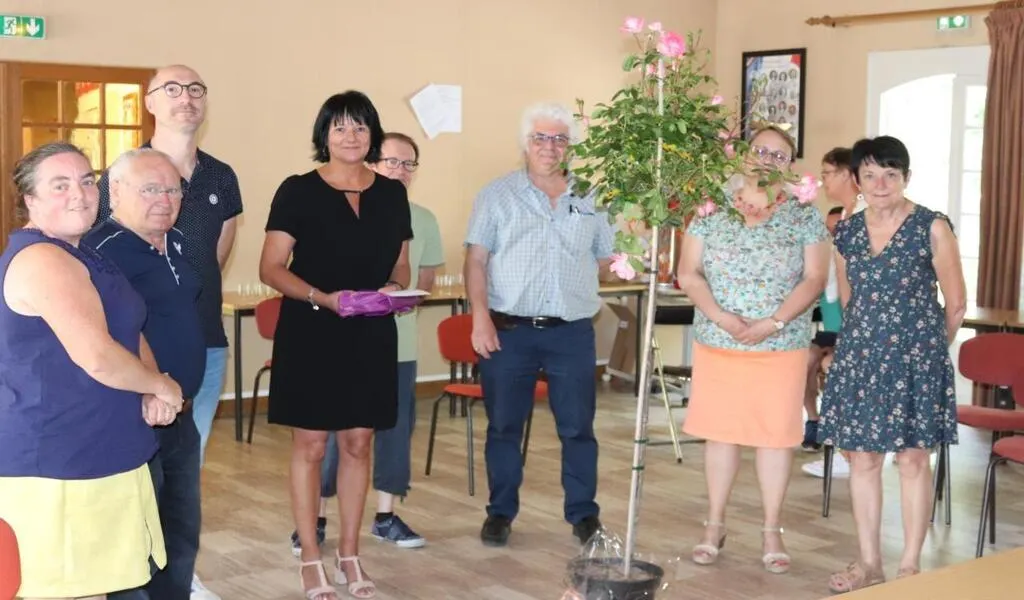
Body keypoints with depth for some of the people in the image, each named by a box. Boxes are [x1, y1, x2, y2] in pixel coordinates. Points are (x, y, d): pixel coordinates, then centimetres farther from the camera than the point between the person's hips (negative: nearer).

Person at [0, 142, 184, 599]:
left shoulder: (80, 255, 16)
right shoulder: (42, 259, -17)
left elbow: (129, 331, 21)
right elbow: (97, 357, -26)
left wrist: (153, 392, 1)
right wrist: (162, 387, -9)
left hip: (96, 458, 10)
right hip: (56, 466, -10)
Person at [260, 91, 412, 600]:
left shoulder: (392, 194, 9)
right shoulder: (297, 191, -3)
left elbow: (401, 267, 16)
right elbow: (271, 267, -7)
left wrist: (394, 287, -7)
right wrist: (322, 297, -22)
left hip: (371, 337, 4)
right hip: (310, 334, -3)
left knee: (358, 443, 9)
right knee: (310, 445, 1)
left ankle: (349, 553, 21)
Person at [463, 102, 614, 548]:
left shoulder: (588, 200, 10)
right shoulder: (498, 195, 3)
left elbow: (605, 259, 17)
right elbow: (476, 260, -2)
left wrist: (574, 281, 1)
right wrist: (480, 317, -13)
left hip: (572, 332, 2)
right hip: (508, 331, -1)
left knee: (578, 427, 5)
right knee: (504, 425, 6)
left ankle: (584, 514, 18)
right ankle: (500, 512, 20)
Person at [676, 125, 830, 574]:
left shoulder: (805, 216, 1)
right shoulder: (711, 211, 3)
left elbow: (814, 279, -5)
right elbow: (688, 274, 0)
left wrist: (773, 322, -16)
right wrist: (718, 316, -15)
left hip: (782, 347, -1)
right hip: (717, 344, 1)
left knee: (775, 434, 3)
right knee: (720, 431, 8)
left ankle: (772, 531, 15)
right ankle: (714, 525, 21)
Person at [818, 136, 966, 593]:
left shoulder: (932, 229, -7)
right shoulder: (847, 232, 6)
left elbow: (956, 305, -1)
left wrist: (926, 349, 9)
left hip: (915, 357, -4)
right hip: (860, 355, 4)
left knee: (912, 459, 0)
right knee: (862, 457, 6)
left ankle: (910, 565, 11)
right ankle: (869, 562, 17)